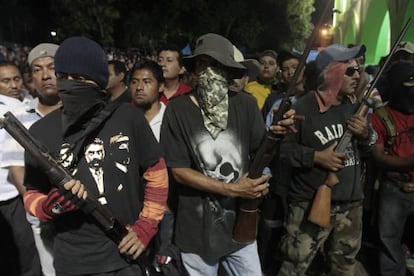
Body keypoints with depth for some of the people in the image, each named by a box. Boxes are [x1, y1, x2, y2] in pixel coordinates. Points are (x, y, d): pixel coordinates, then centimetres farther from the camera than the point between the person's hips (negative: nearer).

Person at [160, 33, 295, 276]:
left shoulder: (245, 104, -4)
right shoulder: (178, 109, -11)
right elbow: (178, 171, -11)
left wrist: (274, 135, -22)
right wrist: (230, 189, -17)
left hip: (241, 224, 2)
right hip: (197, 231, -2)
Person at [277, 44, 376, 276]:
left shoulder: (356, 105, 7)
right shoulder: (304, 107, -12)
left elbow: (371, 145, 16)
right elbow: (283, 147, -11)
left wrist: (366, 134, -6)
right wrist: (316, 157, -23)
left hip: (351, 202, 6)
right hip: (311, 202, -6)